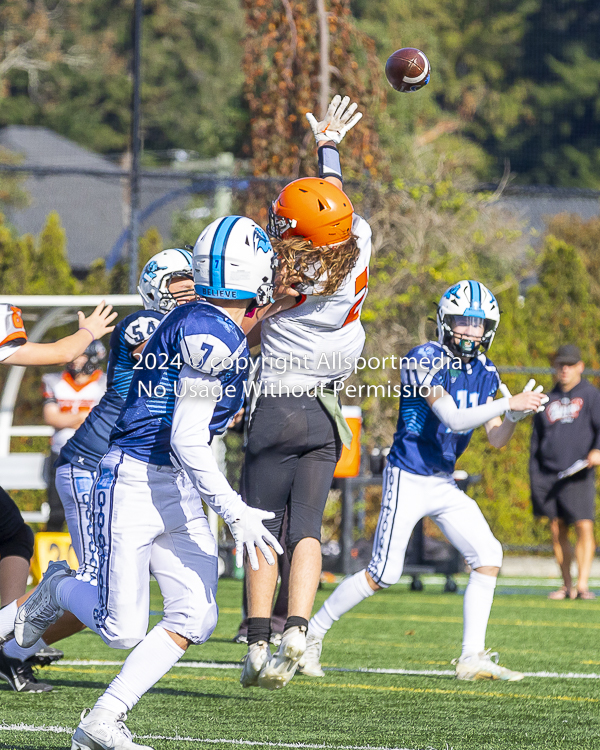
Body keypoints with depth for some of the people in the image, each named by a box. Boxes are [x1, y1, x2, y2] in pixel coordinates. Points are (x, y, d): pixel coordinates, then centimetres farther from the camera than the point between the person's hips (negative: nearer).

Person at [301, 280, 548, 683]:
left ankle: (472, 657, -1)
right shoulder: (425, 360, -17)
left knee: (488, 557, -6)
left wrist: (515, 416, -16)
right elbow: (452, 418, -26)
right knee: (382, 575, -7)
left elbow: (496, 439, 5)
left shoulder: (485, 373, 5)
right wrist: (510, 403, -29)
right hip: (408, 479, -7)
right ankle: (312, 633, 10)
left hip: (444, 483, 7)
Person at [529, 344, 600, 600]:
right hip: (549, 475, 4)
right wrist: (534, 476, 15)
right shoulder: (548, 400, 17)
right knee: (557, 530, 4)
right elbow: (536, 440, 21)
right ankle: (567, 585, 9)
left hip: (578, 475, -4)